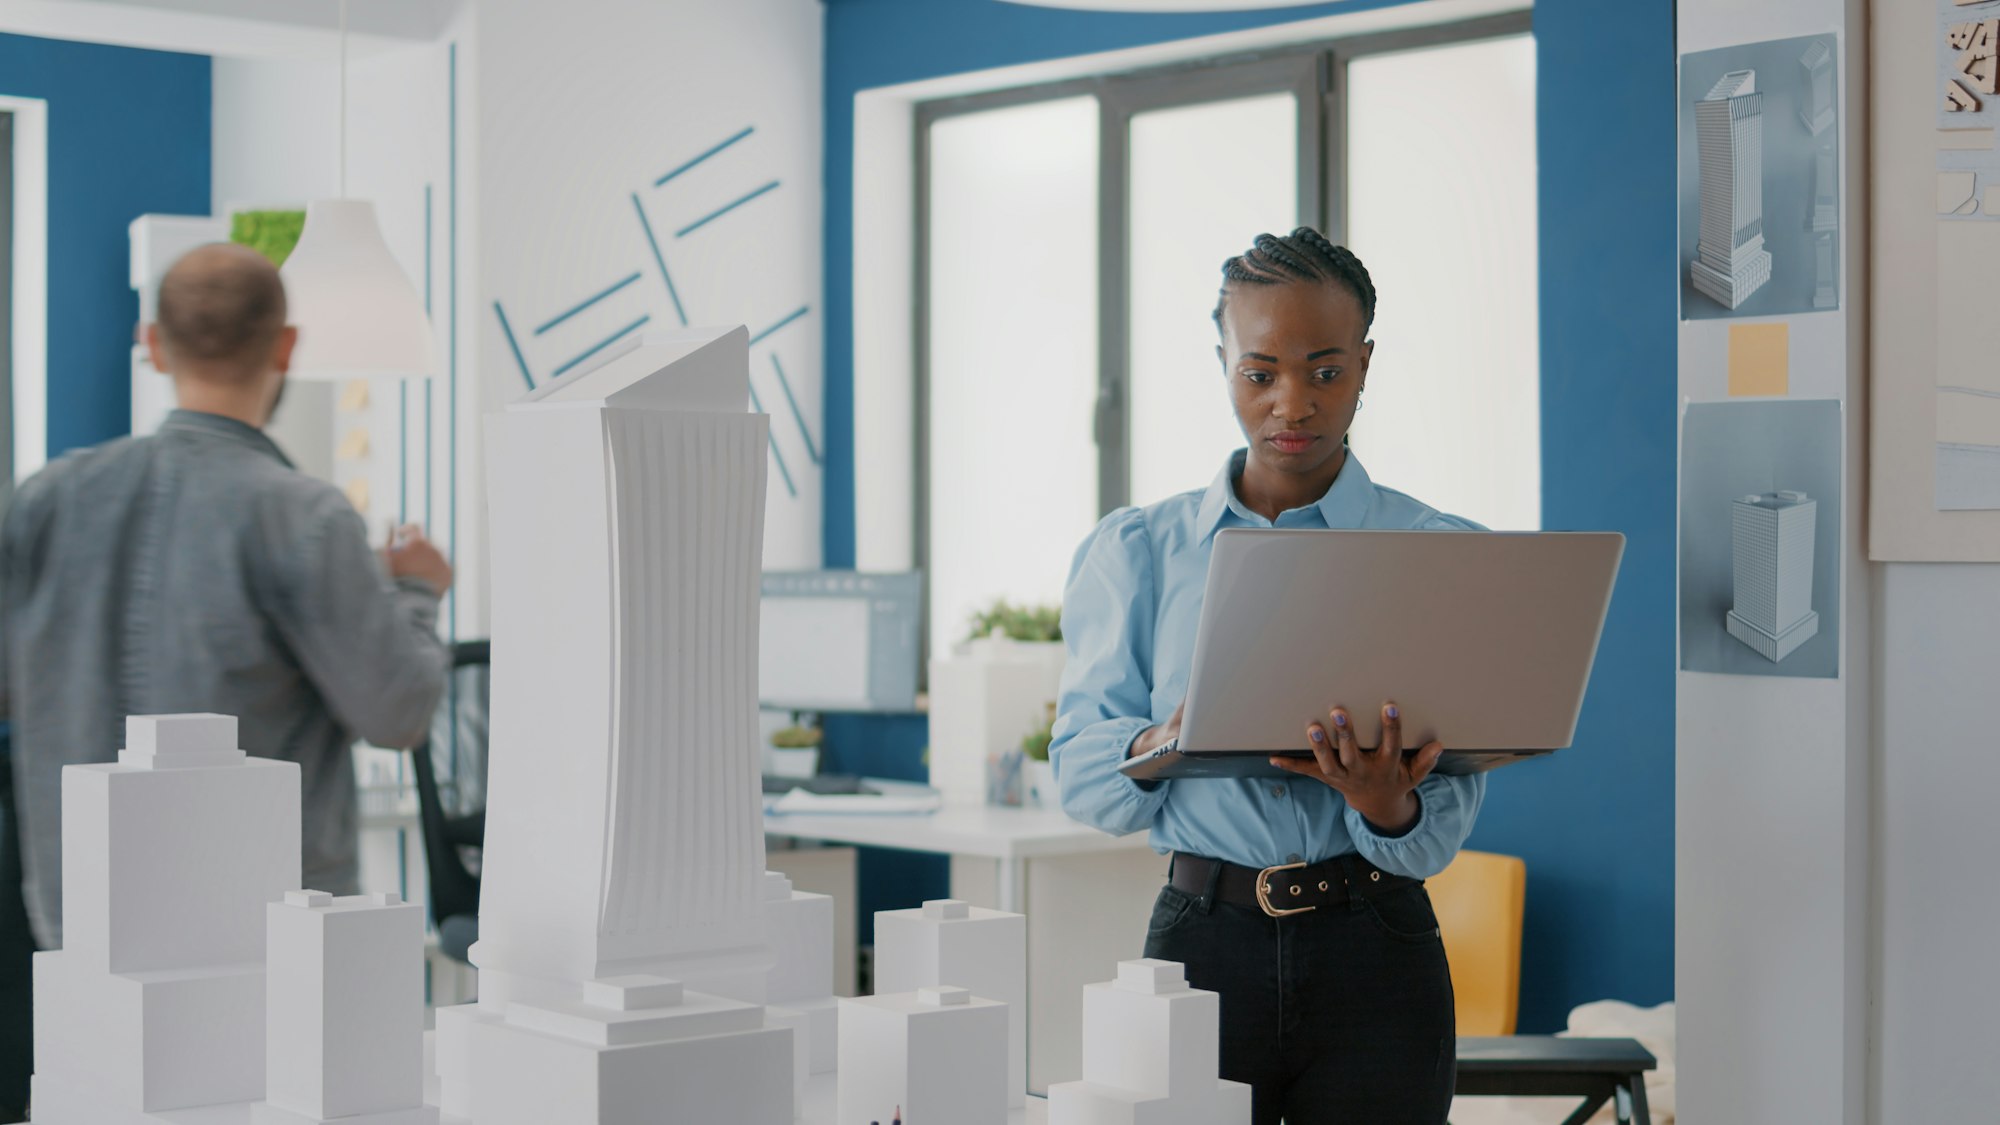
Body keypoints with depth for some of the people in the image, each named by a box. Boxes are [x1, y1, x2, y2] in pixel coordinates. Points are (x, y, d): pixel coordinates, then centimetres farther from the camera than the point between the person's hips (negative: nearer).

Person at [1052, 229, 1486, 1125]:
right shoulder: (1138, 550, 8)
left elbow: (1440, 830, -4)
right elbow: (1079, 773, 2)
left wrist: (1384, 803, -27)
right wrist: (1163, 743, -19)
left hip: (1374, 949, 0)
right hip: (1202, 940, 1)